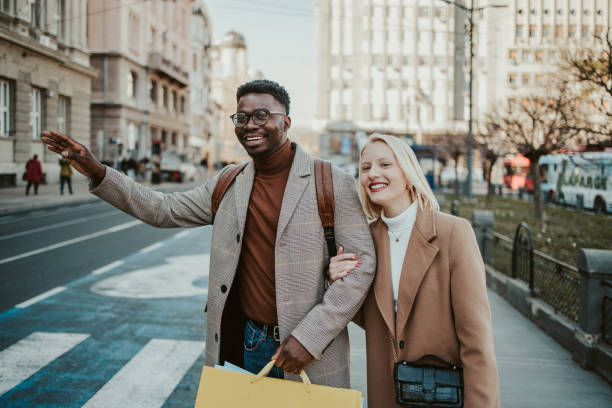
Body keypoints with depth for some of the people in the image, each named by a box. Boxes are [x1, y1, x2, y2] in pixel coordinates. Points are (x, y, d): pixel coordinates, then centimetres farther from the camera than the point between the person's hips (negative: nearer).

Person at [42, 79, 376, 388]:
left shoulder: (332, 183, -11)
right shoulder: (228, 184, 5)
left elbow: (361, 263, -13)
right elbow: (166, 210, 9)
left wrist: (308, 337, -18)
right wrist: (97, 172, -2)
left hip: (312, 354, -4)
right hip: (247, 343, 4)